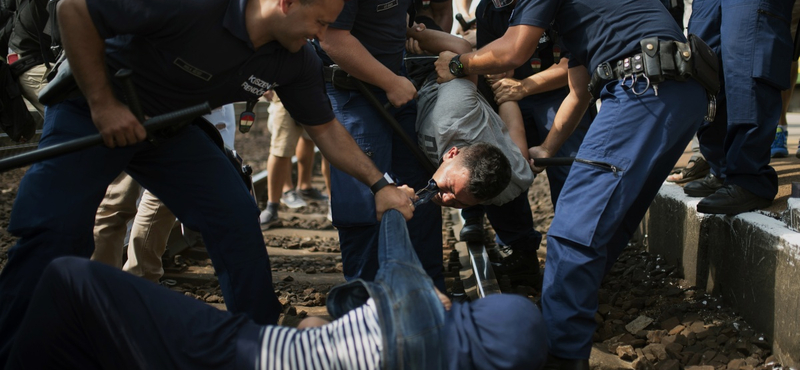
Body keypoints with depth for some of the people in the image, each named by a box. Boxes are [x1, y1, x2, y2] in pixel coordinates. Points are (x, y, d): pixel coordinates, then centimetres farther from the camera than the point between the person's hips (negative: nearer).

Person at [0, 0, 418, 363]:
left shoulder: (296, 61, -13)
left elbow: (325, 128, 2)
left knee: (237, 219, -5)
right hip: (89, 111, -5)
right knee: (56, 231, -18)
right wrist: (102, 103, -24)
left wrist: (379, 184, -6)